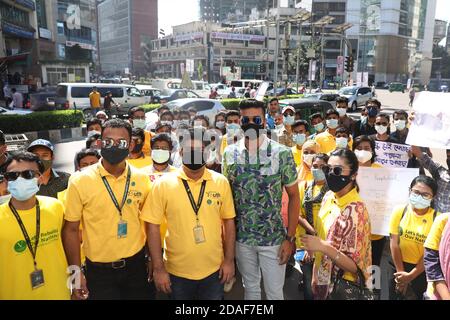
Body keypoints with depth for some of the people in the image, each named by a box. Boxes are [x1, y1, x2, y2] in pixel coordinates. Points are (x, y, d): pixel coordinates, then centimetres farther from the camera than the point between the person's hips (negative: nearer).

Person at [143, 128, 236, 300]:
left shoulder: (221, 182, -4)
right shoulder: (163, 184, -10)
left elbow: (228, 221, 3)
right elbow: (153, 226, -7)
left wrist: (229, 260, 1)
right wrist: (158, 268, -8)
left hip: (214, 269, 1)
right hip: (177, 272, -1)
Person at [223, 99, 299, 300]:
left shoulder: (282, 154, -11)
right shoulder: (230, 154, -3)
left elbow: (294, 196, -6)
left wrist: (290, 238, -9)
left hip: (273, 238, -2)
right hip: (241, 238, 2)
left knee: (274, 292, 11)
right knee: (250, 288, 20)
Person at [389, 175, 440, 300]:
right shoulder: (399, 211, -10)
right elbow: (394, 244, -8)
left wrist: (410, 276, -12)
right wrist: (401, 272, -9)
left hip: (423, 270, -1)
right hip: (399, 265, 2)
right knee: (394, 296, 16)